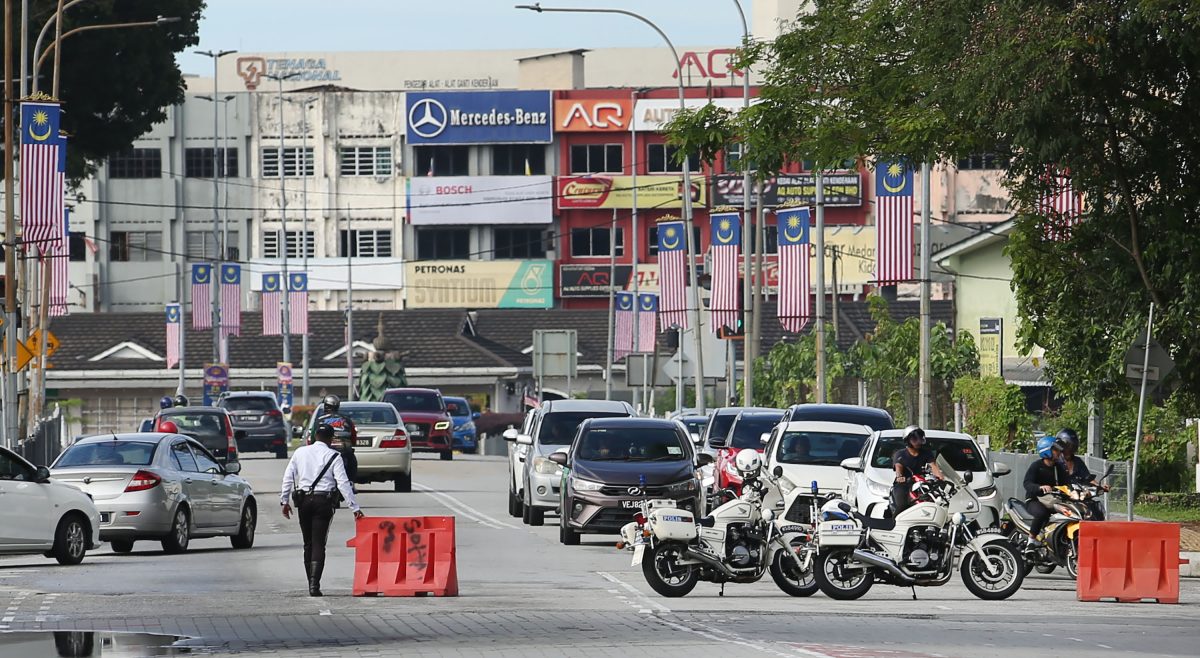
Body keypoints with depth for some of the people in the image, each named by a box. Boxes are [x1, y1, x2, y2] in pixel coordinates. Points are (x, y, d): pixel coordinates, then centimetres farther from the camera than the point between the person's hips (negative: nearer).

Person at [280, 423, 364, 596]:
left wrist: (285, 501, 16)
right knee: (318, 544, -4)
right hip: (324, 501, -3)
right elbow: (343, 483, -7)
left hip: (303, 500, 3)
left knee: (308, 543, 14)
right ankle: (314, 585, -16)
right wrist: (355, 508, -5)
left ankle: (312, 584, 16)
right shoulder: (333, 456, -2)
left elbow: (288, 477, 8)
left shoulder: (300, 452, 8)